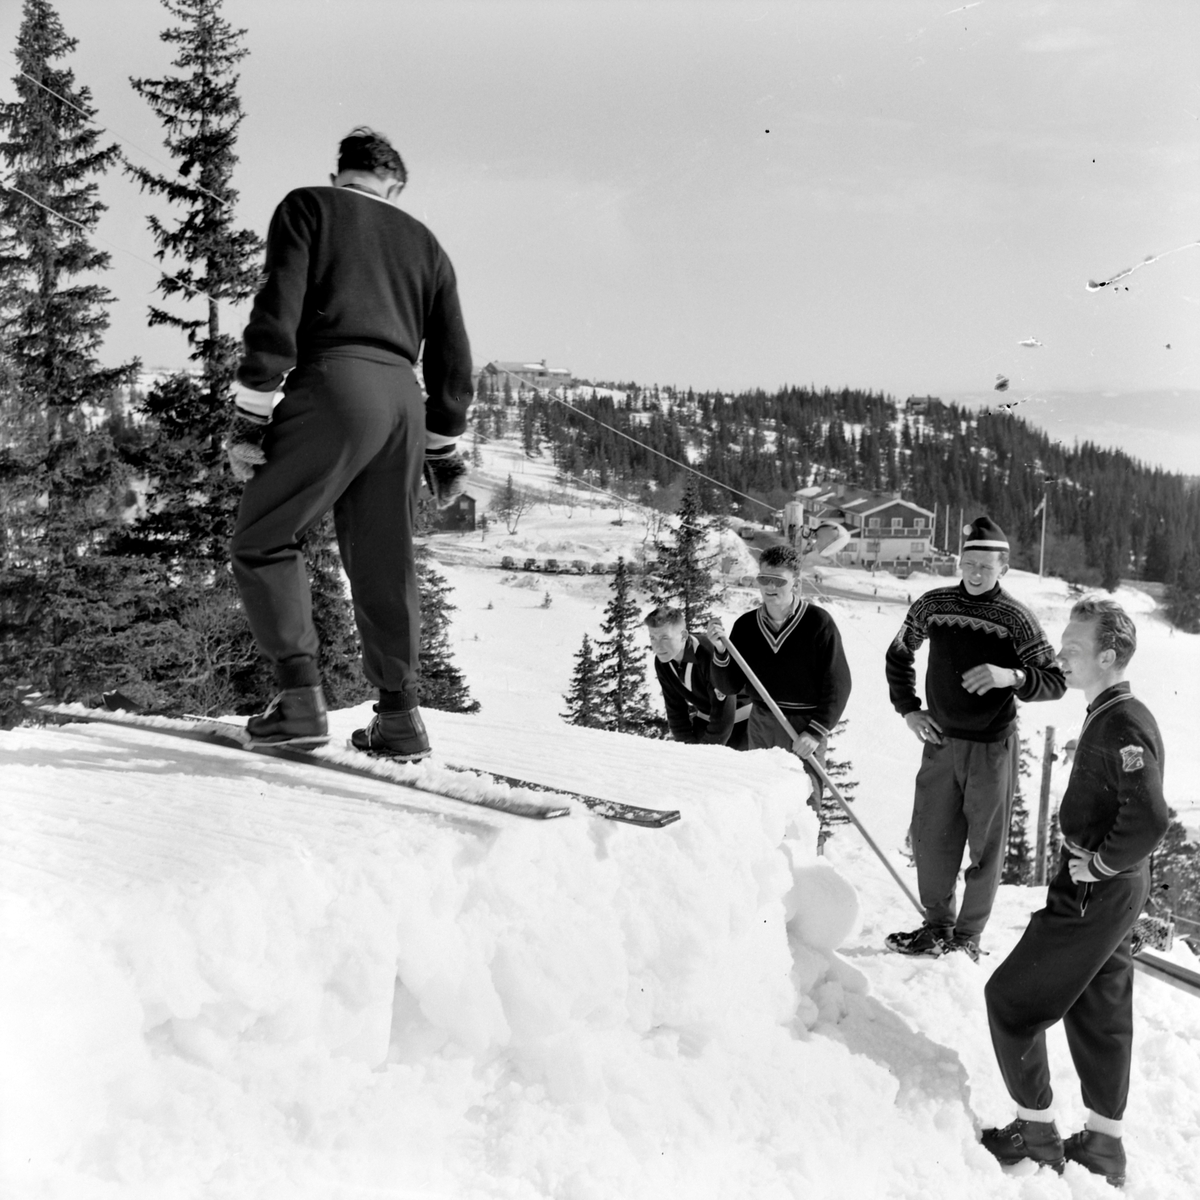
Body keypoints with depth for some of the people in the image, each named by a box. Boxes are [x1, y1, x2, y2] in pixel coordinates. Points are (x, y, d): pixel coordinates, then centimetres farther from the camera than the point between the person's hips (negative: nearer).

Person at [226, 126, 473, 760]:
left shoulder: (307, 207, 12)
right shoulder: (424, 243, 25)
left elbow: (278, 312, -3)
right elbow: (453, 359, 22)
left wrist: (251, 417, -4)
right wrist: (444, 450, 28)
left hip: (331, 384, -5)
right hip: (404, 399, 5)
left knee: (261, 541, 4)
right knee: (384, 563, 12)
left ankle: (300, 695, -7)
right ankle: (398, 716, 11)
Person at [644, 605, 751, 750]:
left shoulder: (711, 655, -34)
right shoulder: (662, 662, -12)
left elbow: (724, 715, -29)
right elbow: (675, 709, 0)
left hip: (740, 720, -6)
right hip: (705, 719, 6)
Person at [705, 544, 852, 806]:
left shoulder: (818, 622, -8)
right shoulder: (746, 625, 3)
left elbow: (838, 684, -8)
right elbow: (730, 686, 5)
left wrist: (816, 732, -14)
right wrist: (720, 651, -13)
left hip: (804, 727, -4)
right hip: (759, 726, 4)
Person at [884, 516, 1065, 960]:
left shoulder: (1017, 619, -10)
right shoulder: (933, 605, 0)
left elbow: (1056, 680, -8)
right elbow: (898, 655, 15)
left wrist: (1012, 677, -26)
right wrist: (908, 709, 6)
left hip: (991, 748, -3)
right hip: (940, 741, 3)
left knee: (985, 844, 5)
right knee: (930, 836, 7)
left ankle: (968, 934, 19)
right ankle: (938, 924, 24)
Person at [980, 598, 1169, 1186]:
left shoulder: (1123, 726, -23)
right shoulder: (1110, 716, 8)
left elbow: (1151, 817, -34)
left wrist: (1099, 863, -21)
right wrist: (1092, 858, 12)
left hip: (1093, 895, -10)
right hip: (1113, 893, 10)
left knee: (1010, 997, 1)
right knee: (1098, 1012, 17)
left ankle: (1036, 1133, 13)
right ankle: (1102, 1146, 29)